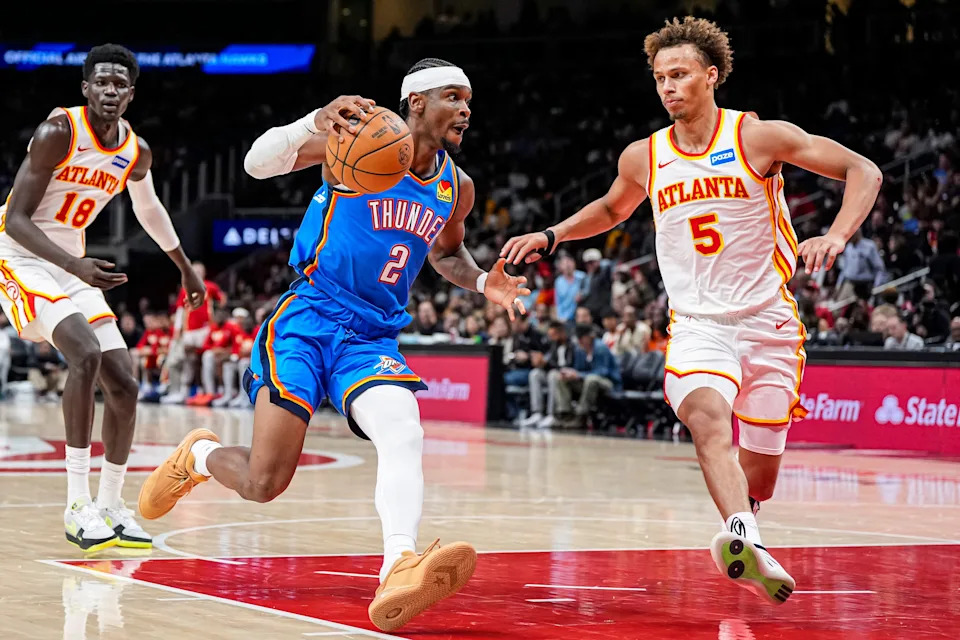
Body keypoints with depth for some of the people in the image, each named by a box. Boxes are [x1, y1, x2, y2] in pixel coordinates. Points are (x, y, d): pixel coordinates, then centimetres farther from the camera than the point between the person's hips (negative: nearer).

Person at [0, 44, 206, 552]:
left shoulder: (136, 153, 0)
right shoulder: (58, 133, -20)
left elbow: (149, 209, 22)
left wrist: (185, 267, 30)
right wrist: (77, 266, -35)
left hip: (74, 266, 7)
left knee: (123, 385, 1)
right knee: (86, 353, -29)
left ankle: (110, 507, 17)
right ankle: (78, 506, -24)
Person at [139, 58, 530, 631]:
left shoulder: (456, 189, 10)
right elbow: (258, 163, -14)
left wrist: (482, 283, 9)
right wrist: (315, 122, -34)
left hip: (373, 339, 4)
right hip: (308, 320, -4)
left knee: (405, 436, -29)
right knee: (264, 483, -11)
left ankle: (400, 574, -48)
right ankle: (197, 456, 24)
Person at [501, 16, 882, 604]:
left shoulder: (760, 137, -7)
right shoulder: (643, 158, 6)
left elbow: (864, 170, -7)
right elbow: (612, 209, 29)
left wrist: (835, 237, -24)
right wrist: (550, 237, 15)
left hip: (769, 323, -1)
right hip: (697, 324, 1)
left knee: (760, 477, 4)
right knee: (709, 422, -32)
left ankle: (741, 549, 37)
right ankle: (747, 543, -51)